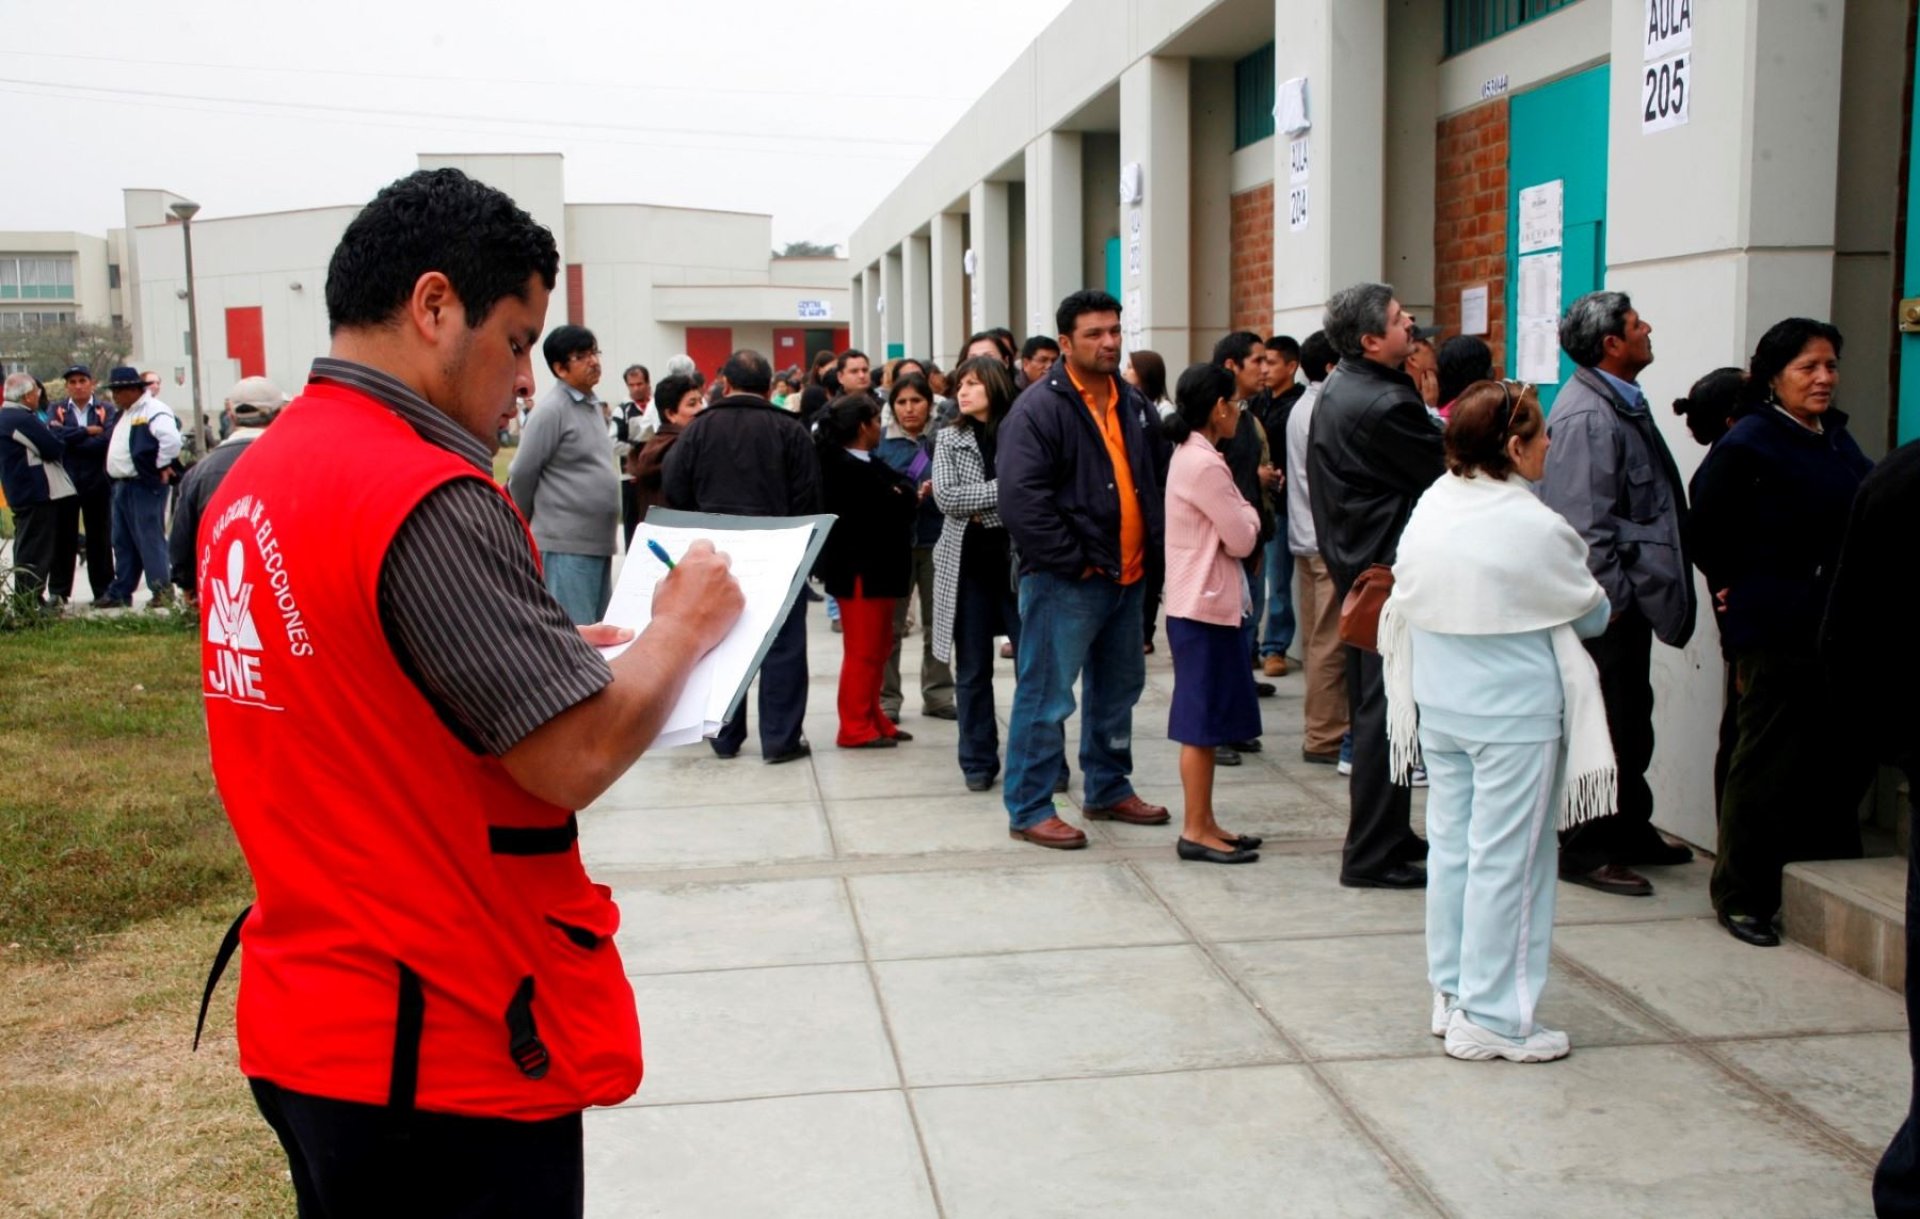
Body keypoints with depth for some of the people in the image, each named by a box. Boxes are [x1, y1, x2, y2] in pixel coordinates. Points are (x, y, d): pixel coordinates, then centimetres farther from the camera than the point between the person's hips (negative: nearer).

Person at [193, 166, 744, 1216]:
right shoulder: (429, 499, -22)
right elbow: (577, 758, -22)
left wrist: (554, 648, 12)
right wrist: (683, 627, -6)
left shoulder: (251, 480, 7)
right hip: (452, 1054, -9)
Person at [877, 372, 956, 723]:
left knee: (938, 622, 10)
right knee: (890, 625, 3)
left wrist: (934, 492, -20)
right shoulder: (882, 446, 1)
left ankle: (938, 695, 20)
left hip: (938, 541, 1)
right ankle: (886, 699, 9)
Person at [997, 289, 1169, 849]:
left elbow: (1151, 480, 23)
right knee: (1046, 697, -3)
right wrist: (1074, 561, -17)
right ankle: (1028, 809, 6)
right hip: (1065, 582, -8)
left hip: (1127, 576, 8)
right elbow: (1021, 498, -21)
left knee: (1118, 689, 18)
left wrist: (1151, 547, 10)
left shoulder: (1132, 403, 12)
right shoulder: (1040, 408, -14)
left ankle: (1109, 791, 33)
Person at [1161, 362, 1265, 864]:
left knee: (1207, 722, 13)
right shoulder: (1205, 465, -18)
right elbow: (1241, 540, -15)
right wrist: (1249, 512, 3)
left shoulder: (1192, 456, 13)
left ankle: (1204, 824, 20)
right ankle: (1196, 832, 3)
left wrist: (1238, 514, 1)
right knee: (1202, 722, -3)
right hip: (1206, 605, -10)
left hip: (1206, 601, 10)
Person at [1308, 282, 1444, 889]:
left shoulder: (1337, 390, 9)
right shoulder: (1384, 404, -22)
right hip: (1390, 572, -11)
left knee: (1373, 708, 17)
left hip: (1358, 566, 11)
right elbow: (1445, 475, -15)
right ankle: (1371, 856, 2)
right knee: (1386, 713, -4)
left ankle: (1387, 833, 29)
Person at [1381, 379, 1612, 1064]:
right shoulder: (1535, 529, -18)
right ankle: (1492, 1018, 9)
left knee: (1451, 846, 15)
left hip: (1439, 703, 7)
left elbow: (1408, 598, 7)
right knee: (1506, 860, 1)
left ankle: (1451, 995, 26)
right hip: (1514, 711, -7)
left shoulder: (1428, 511, 0)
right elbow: (1593, 615, -4)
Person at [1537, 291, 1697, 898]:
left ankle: (1631, 831, 32)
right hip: (1607, 603, -10)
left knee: (1631, 719, 19)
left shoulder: (1620, 403, 13)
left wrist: (1633, 594, 17)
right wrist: (1615, 597, -22)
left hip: (1629, 598, 10)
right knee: (1604, 728, -2)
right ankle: (1586, 850, 9)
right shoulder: (1587, 416, -20)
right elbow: (1584, 525, -24)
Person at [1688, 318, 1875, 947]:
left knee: (1844, 764, 12)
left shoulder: (1838, 441, 13)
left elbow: (1858, 524, 20)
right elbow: (1705, 535, -10)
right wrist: (1742, 592, -1)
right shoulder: (1749, 445, -10)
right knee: (1767, 768, 0)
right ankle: (1741, 897, 12)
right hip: (1778, 635, -7)